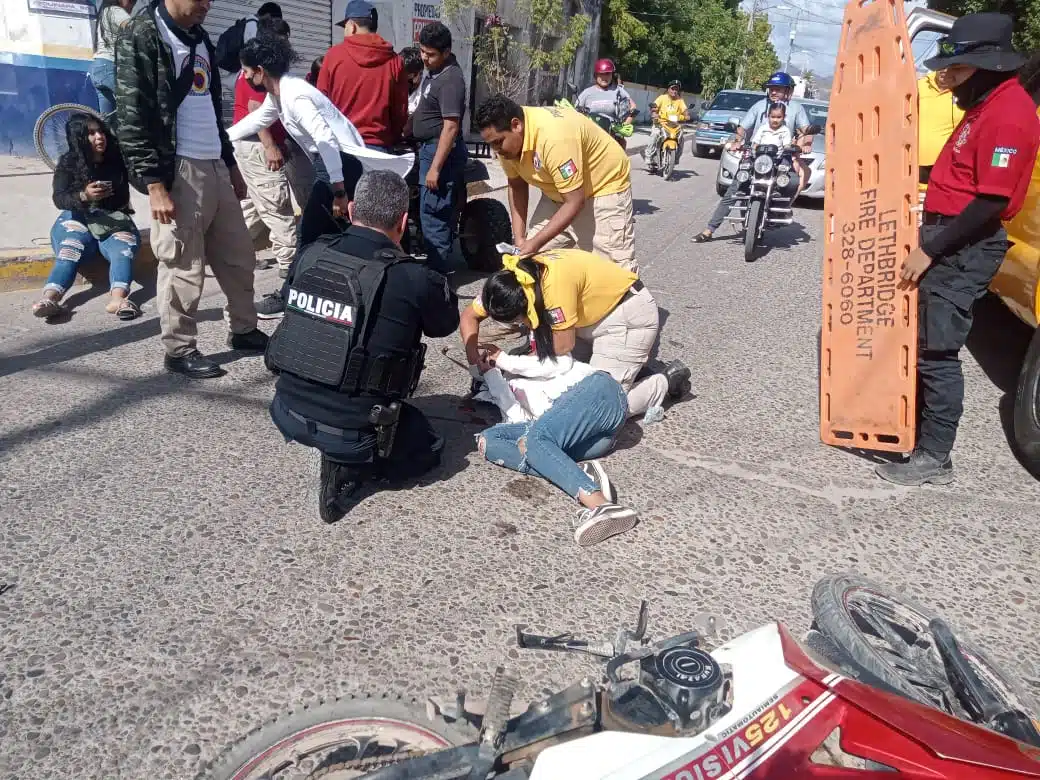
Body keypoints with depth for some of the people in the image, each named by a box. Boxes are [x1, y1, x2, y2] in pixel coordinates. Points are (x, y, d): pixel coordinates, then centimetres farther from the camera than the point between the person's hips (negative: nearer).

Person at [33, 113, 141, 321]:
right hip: (78, 220, 0)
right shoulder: (68, 164, 1)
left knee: (124, 251, -33)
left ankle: (117, 298, -58)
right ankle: (49, 298, -53)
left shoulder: (117, 158, 5)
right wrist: (84, 196, -31)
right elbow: (59, 199, -10)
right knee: (68, 253, -31)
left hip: (115, 221, 0)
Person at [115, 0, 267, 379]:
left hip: (215, 167, 8)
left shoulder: (199, 37, 17)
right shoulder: (141, 36, -7)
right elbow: (132, 116, -13)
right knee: (183, 267, -2)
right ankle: (179, 349, 11)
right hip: (178, 171, -8)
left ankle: (243, 330, 28)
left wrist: (231, 164, 22)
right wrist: (154, 183, -19)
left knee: (239, 256, 13)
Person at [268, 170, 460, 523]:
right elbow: (447, 322, 4)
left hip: (287, 411, 6)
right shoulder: (413, 278, -17)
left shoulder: (310, 254, -3)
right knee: (428, 448, 22)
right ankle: (350, 466, -2)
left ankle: (342, 455, 8)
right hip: (349, 429, -6)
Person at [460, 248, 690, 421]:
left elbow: (563, 347, -25)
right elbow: (469, 316, -1)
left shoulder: (554, 282, -35)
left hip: (629, 314, -9)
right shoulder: (508, 281, -12)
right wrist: (473, 356, -17)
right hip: (594, 311, 9)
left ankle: (666, 382, 6)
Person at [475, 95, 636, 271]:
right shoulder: (506, 139, -13)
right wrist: (519, 238, -9)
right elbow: (517, 186, 0)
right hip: (559, 192, 8)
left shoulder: (553, 137, -36)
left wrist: (535, 243, -31)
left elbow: (574, 202, -32)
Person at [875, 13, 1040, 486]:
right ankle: (921, 425, 28)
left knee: (937, 353, -7)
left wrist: (929, 251, -20)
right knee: (926, 345, 15)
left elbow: (992, 201, -22)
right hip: (947, 239, 10)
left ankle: (934, 458, 1)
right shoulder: (986, 105, 15)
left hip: (965, 248, -10)